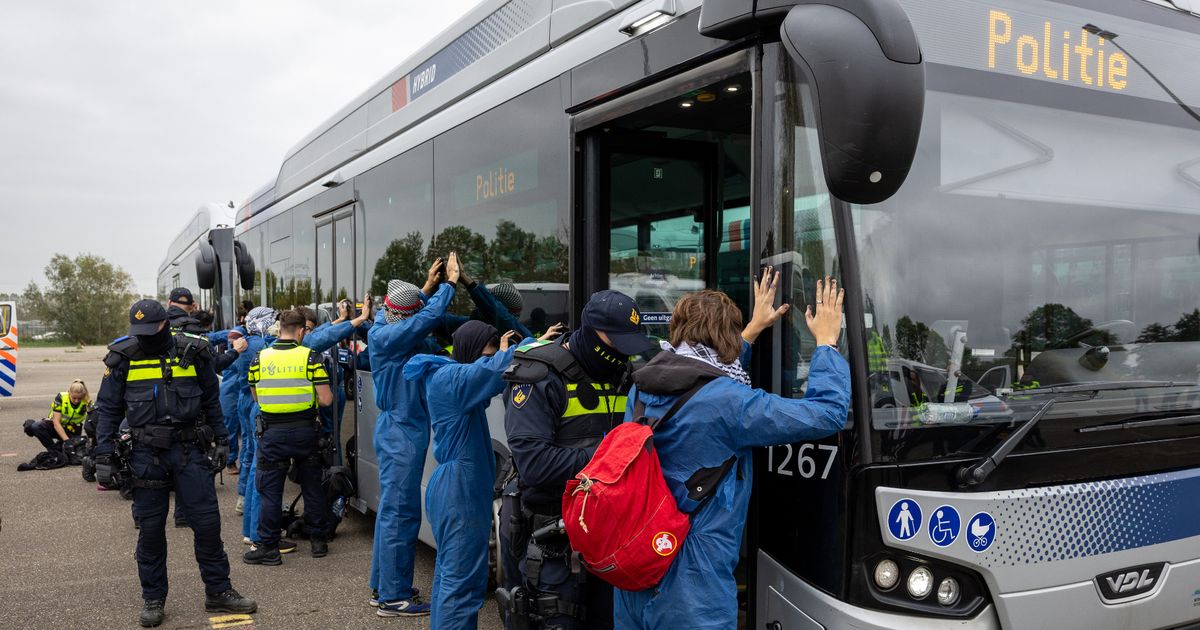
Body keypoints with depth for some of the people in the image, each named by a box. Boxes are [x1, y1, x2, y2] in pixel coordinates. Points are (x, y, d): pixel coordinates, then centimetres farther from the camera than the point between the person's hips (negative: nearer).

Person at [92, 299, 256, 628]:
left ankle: (218, 591, 15)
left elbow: (211, 400, 11)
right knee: (150, 529, 7)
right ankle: (153, 600, 22)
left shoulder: (192, 352, 0)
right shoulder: (123, 358, -2)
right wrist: (103, 456, -2)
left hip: (189, 450, 0)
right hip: (147, 454, 0)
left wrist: (221, 439, 11)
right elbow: (107, 410, 4)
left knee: (207, 522, 2)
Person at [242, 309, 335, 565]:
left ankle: (268, 547, 10)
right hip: (305, 430, 0)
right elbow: (326, 399, -10)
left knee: (270, 490, 9)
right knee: (312, 487, 14)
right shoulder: (310, 357, -8)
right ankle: (319, 541, 23)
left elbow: (255, 396, 10)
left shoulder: (259, 359, -1)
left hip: (273, 432, 0)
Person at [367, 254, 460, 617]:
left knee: (392, 510, 17)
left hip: (399, 431, 10)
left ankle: (383, 587, 28)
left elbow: (419, 314, 27)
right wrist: (450, 281, -13)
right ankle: (393, 598, 2)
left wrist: (428, 286, 21)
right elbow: (430, 317, -26)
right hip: (402, 433, -10)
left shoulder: (385, 331, 7)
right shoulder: (385, 338, -19)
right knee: (400, 513, -5)